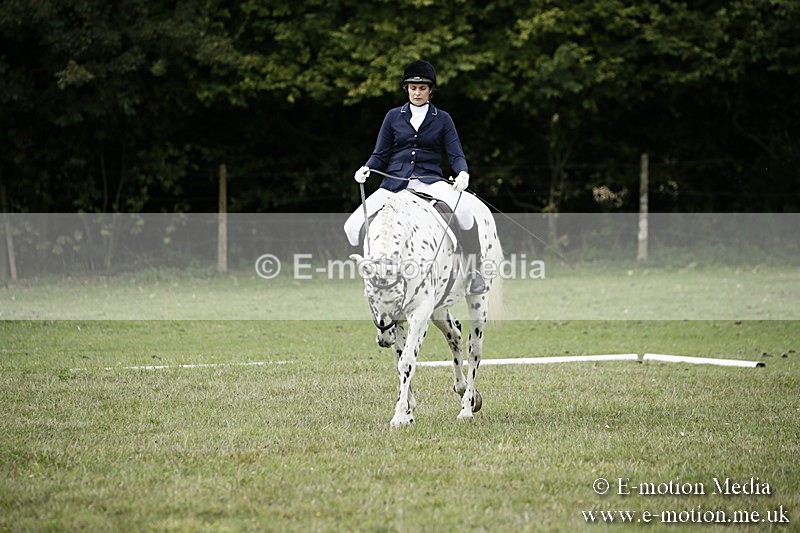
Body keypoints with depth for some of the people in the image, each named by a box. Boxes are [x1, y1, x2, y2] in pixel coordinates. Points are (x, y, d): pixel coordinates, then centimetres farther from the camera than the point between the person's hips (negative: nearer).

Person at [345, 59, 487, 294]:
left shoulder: (442, 119, 9)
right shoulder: (394, 116, 12)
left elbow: (456, 155, 2)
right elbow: (380, 155, 12)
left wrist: (463, 173, -20)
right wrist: (366, 169, -10)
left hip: (429, 181, -2)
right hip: (395, 182, 2)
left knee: (463, 209, -33)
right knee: (353, 226, -14)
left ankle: (475, 270, -19)